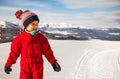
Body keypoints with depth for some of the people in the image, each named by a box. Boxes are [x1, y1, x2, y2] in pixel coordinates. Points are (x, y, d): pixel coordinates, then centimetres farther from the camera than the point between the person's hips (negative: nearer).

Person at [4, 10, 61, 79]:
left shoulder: (41, 38, -7)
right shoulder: (20, 38, -10)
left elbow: (47, 51, -2)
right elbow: (14, 53, 0)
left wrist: (54, 63, -9)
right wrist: (8, 65, 7)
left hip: (38, 66, 1)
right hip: (25, 67, 0)